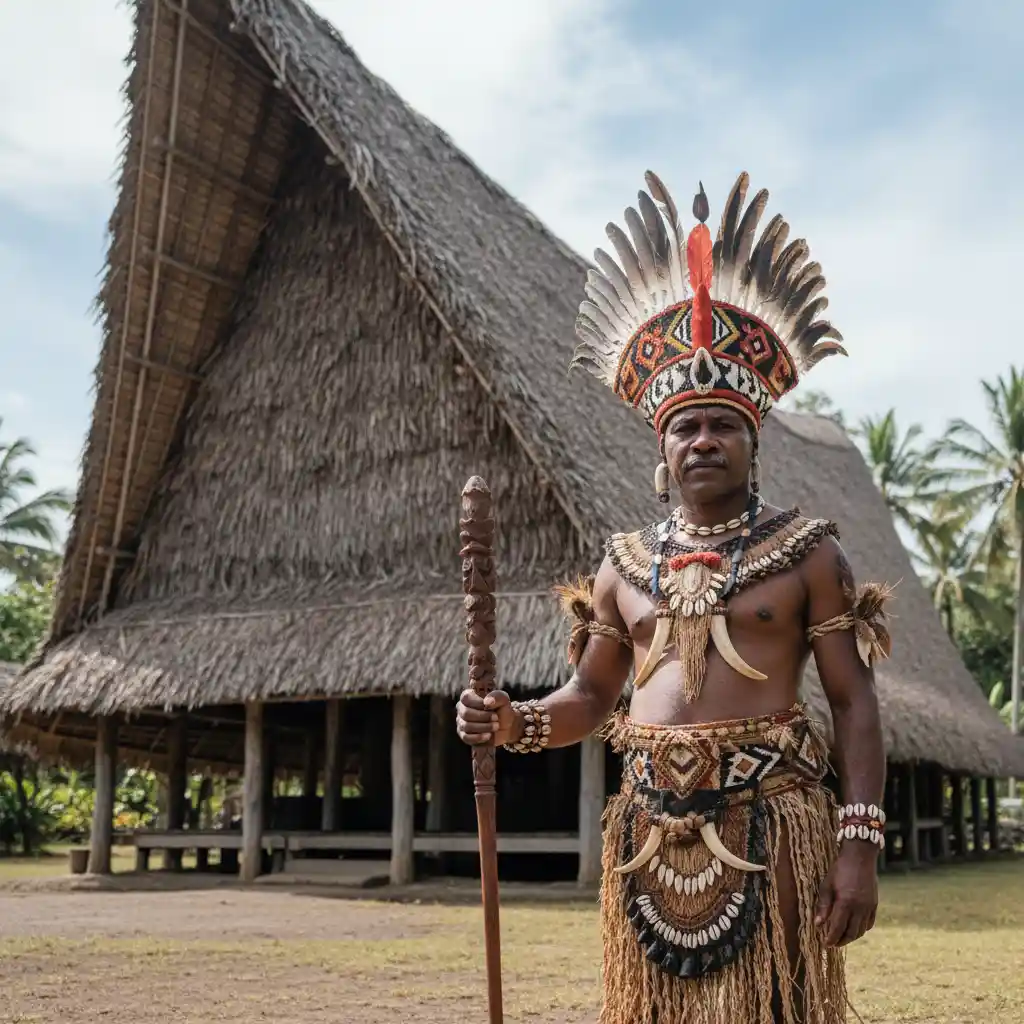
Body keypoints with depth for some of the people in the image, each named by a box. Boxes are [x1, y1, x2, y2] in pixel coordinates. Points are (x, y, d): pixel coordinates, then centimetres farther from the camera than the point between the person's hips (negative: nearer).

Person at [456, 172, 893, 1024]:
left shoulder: (807, 553, 1)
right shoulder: (627, 564, 10)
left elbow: (854, 702, -2)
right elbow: (591, 697, 16)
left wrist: (860, 844, -10)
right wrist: (514, 723, -5)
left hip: (769, 825, -3)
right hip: (650, 833, 4)